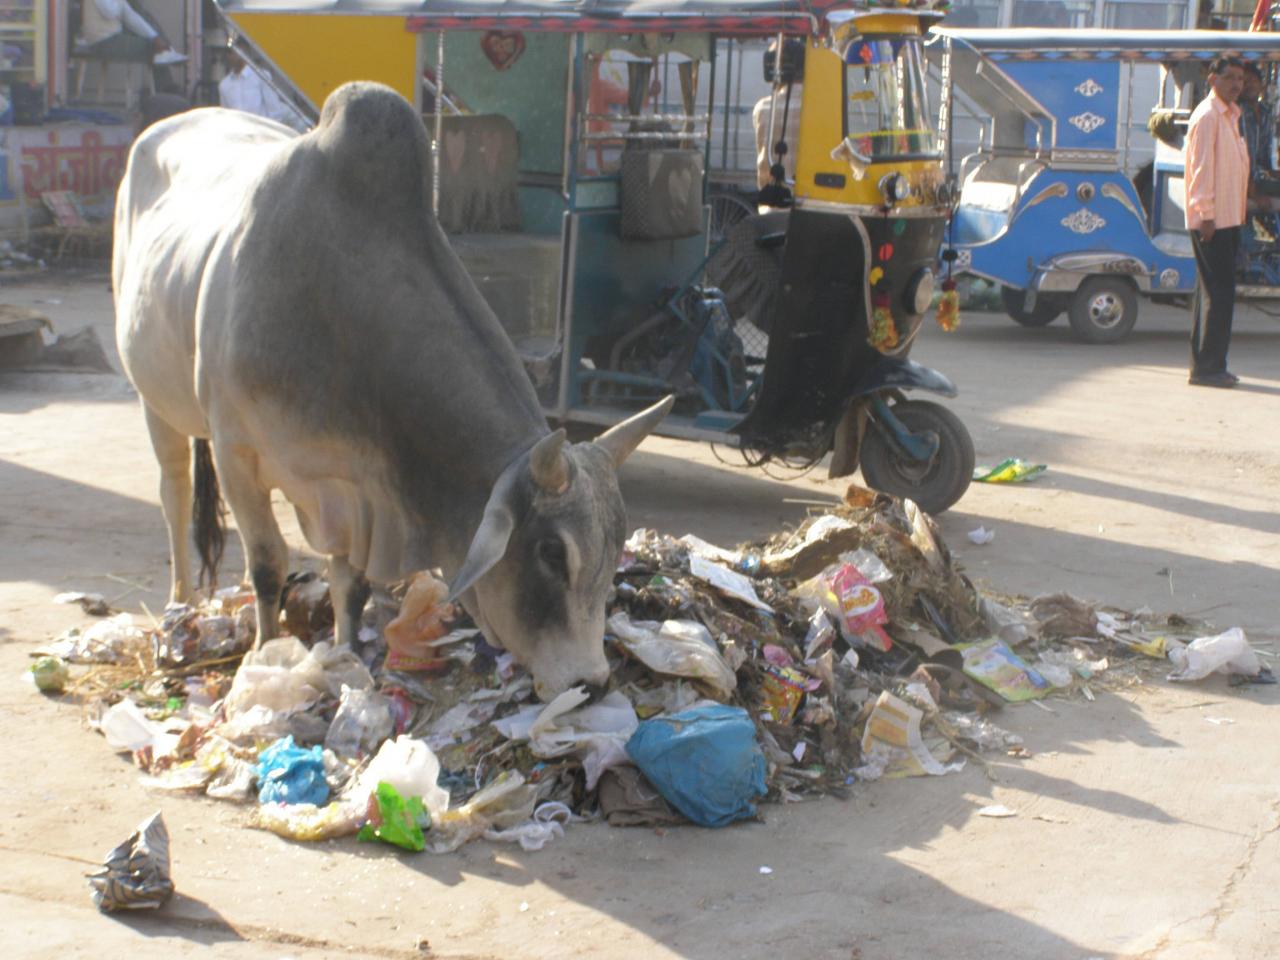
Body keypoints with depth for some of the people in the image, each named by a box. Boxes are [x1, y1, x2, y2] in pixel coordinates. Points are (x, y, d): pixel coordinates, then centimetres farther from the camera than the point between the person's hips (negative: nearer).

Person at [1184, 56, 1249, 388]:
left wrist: (1239, 214, 19)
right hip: (1212, 220, -10)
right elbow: (1201, 167, -17)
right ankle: (1208, 367, -7)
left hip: (1228, 218, 10)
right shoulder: (1207, 116, -12)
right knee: (1219, 292, -10)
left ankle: (1206, 366, 15)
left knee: (1214, 291, 11)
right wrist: (1206, 215, -20)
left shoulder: (1230, 115, 18)